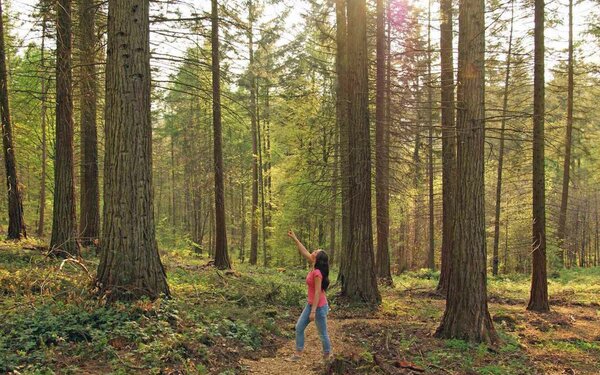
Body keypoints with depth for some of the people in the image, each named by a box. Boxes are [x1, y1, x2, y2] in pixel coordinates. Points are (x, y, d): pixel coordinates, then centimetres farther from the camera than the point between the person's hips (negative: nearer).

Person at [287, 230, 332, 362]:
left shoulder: (317, 273, -25)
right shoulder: (314, 267, -2)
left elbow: (318, 293, -25)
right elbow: (304, 252, 9)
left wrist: (313, 312, -22)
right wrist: (294, 238, 10)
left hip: (319, 306, -9)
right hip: (310, 304, 9)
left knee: (322, 333, 8)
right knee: (299, 327, 12)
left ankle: (327, 354, 25)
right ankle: (298, 353, 22)